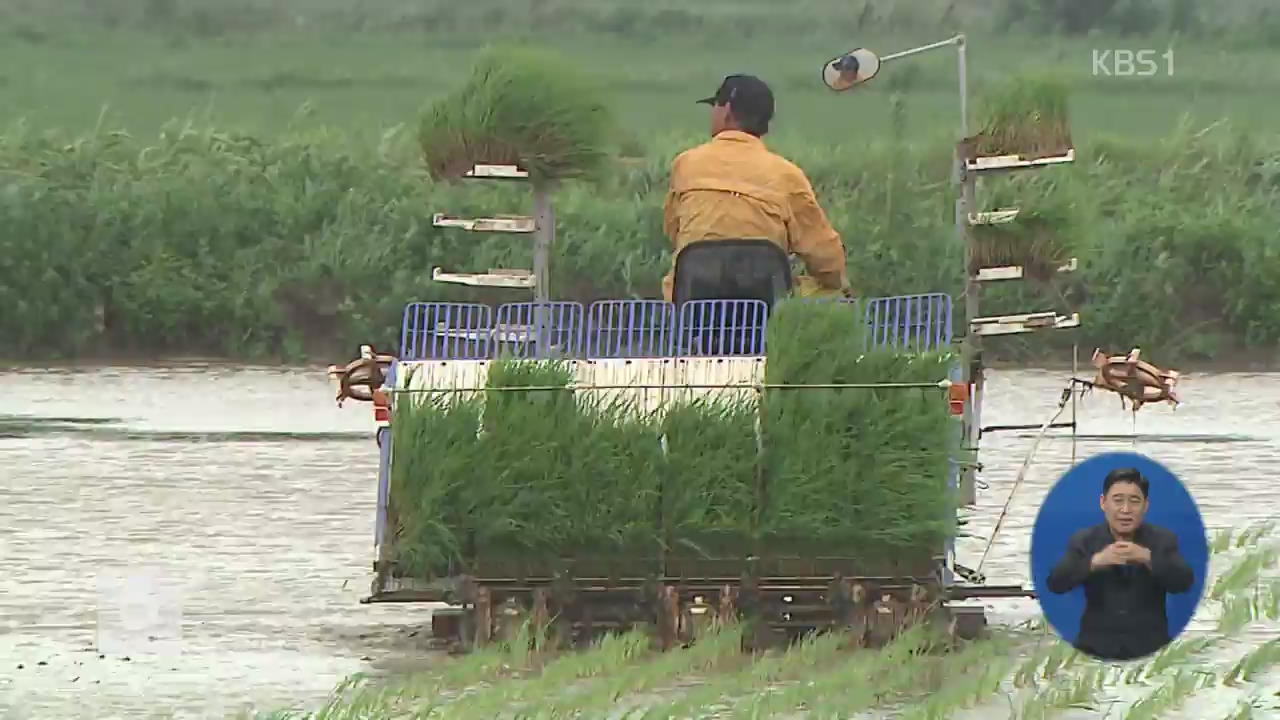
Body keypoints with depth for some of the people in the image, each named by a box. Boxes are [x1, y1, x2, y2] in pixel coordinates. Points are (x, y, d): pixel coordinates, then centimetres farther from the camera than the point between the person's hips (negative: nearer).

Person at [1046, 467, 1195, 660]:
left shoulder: (1163, 539, 6)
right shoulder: (1083, 540, 6)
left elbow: (1184, 583, -8)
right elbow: (1055, 584, -6)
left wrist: (1147, 557, -24)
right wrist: (1096, 561, -23)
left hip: (1149, 650, 0)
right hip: (1097, 648, 0)